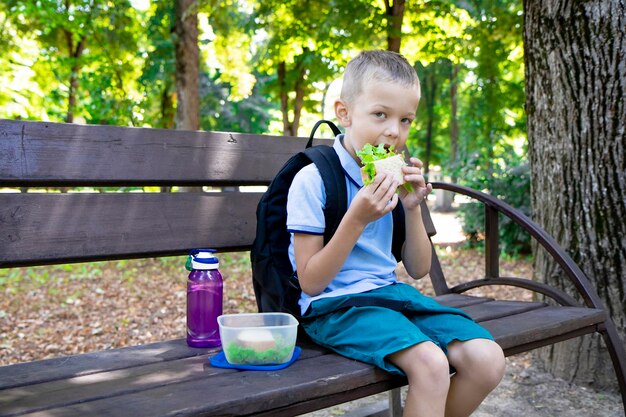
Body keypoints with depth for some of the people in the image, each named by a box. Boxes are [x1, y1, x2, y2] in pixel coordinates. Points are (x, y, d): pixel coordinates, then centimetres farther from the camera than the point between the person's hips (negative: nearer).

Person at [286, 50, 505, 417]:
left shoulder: (394, 180, 8)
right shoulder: (313, 180, -11)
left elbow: (419, 270, 12)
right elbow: (310, 283, -13)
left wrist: (413, 208, -4)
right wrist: (357, 218, -22)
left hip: (392, 293, 7)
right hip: (335, 304, -6)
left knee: (487, 359, -11)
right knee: (430, 363, -31)